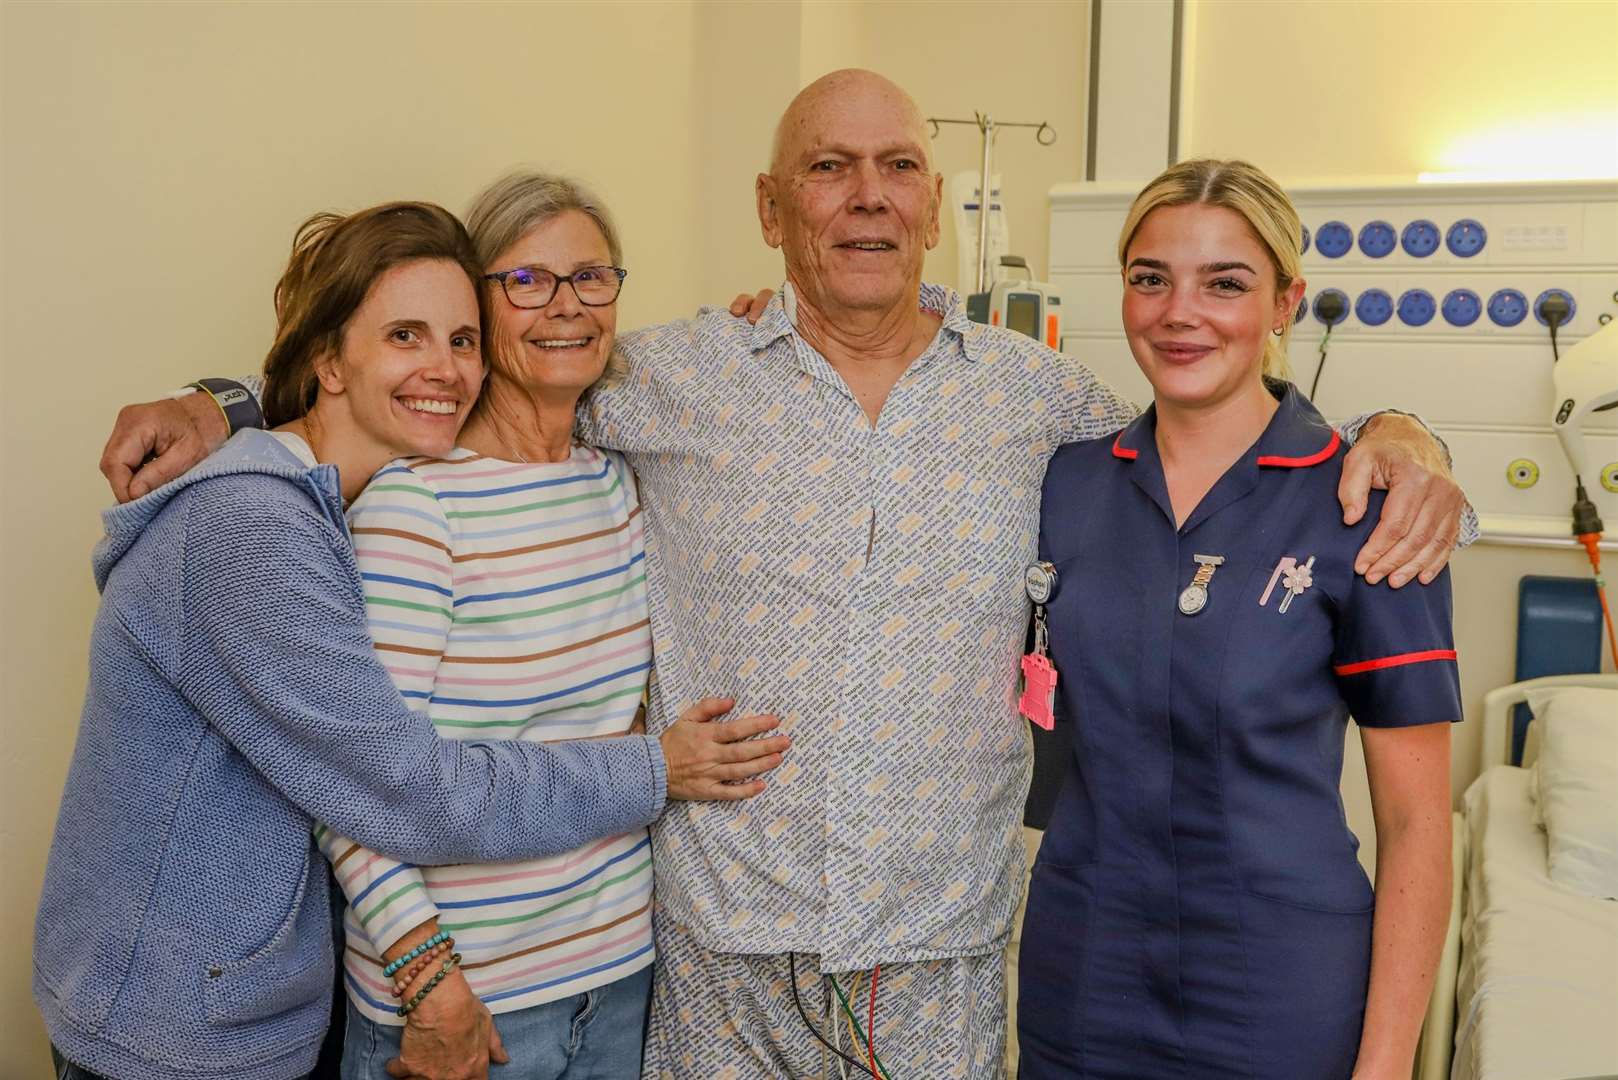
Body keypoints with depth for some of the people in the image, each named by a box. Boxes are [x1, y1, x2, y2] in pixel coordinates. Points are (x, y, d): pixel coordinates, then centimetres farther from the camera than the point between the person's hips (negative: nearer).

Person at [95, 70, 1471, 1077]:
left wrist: (1387, 435, -5)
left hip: (943, 952, 1)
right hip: (722, 943, -1)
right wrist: (221, 411, -1)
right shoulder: (675, 379, -3)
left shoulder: (1036, 394, 1)